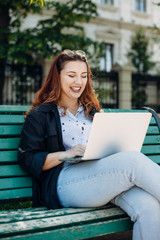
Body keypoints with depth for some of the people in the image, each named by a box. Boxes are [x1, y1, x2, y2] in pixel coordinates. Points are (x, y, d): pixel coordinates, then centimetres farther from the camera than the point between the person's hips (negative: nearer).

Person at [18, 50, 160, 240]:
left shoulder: (92, 112, 31)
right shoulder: (39, 115, 14)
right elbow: (26, 160, 4)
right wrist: (65, 154, -12)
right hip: (64, 182, -5)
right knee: (134, 161, -31)